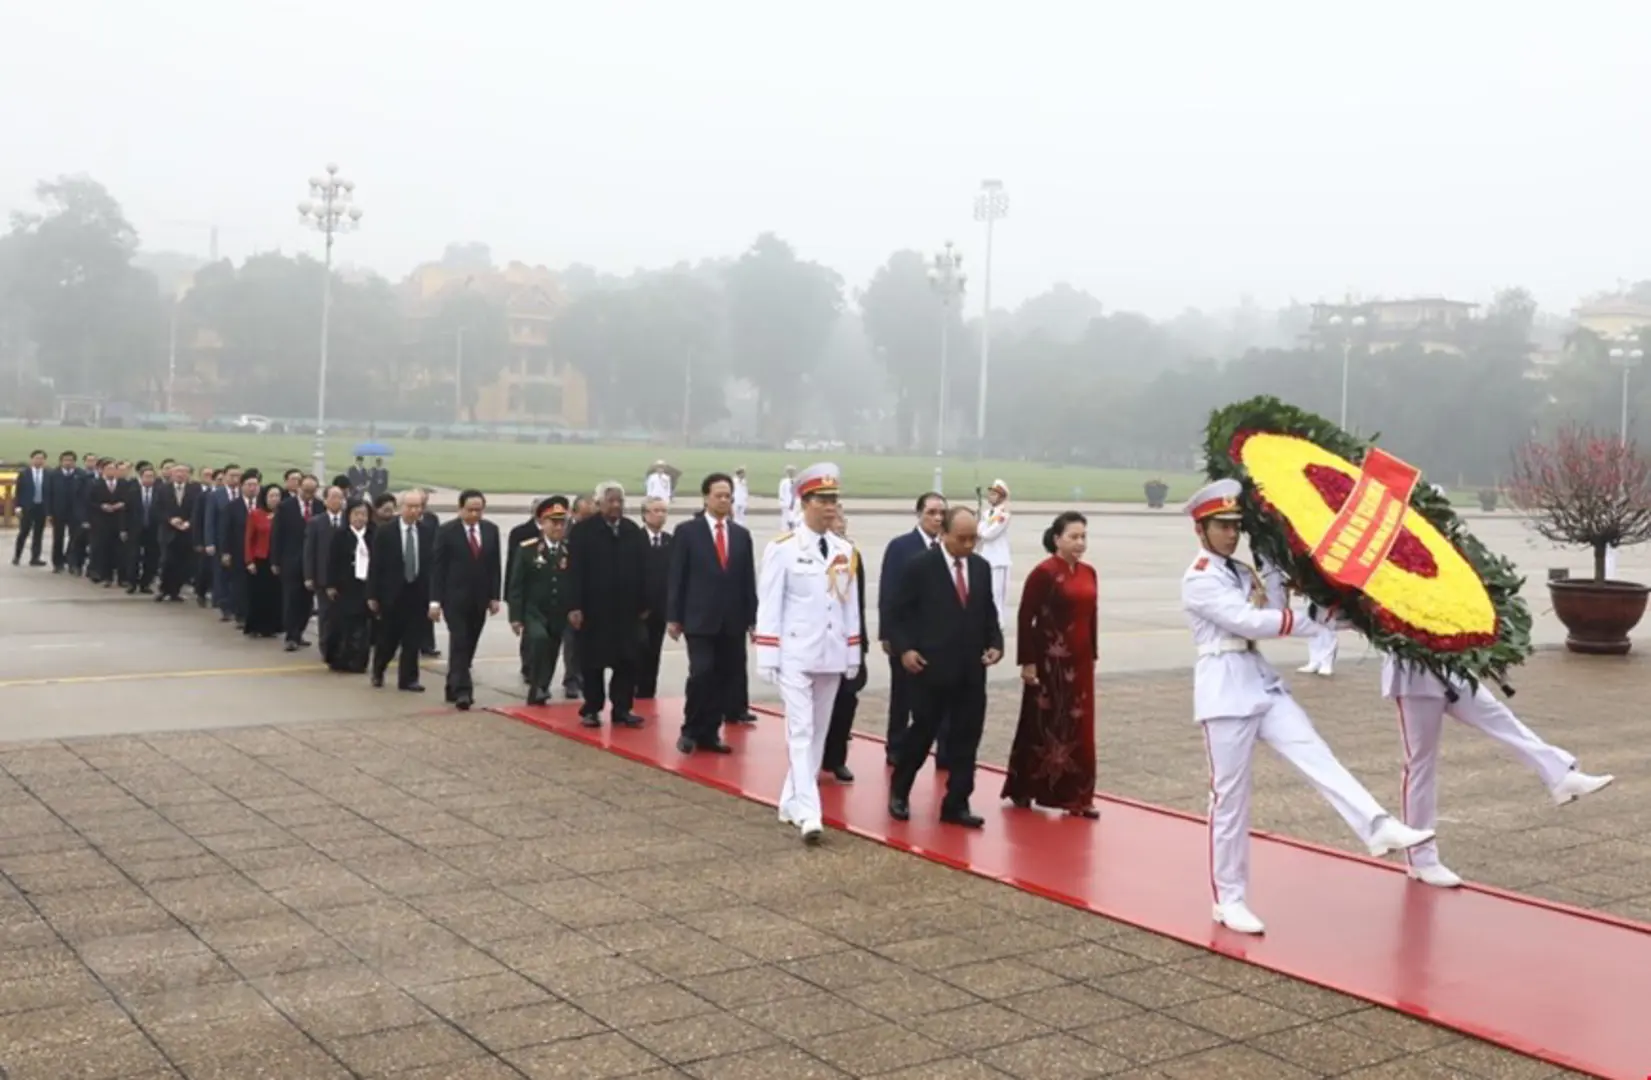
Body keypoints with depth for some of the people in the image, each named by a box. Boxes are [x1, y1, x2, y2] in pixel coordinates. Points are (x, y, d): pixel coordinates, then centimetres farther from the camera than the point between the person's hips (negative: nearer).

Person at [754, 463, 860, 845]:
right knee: (800, 732, -9)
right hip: (795, 654, -6)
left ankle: (792, 801, 22)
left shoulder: (846, 552, 7)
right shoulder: (782, 549, -9)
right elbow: (769, 606, -8)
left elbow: (851, 607, 11)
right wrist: (768, 656, -11)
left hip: (831, 656, 6)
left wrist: (853, 655, 10)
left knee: (819, 732, 10)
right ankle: (809, 813, -14)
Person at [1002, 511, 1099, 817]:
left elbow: (1091, 617, 15)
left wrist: (1093, 656, 14)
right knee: (1042, 725, 3)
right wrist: (1027, 662, -15)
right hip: (1049, 662, -6)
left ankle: (1076, 796, 15)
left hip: (1079, 661, 6)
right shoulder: (1043, 572, -12)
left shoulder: (1089, 573, 8)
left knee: (1079, 728, 7)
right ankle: (1023, 790, 16)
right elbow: (1025, 618, -13)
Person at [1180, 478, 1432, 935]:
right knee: (1230, 796, -2)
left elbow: (1261, 619, 9)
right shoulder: (1199, 579, -11)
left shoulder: (1241, 572, 16)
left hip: (1262, 682, 8)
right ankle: (1228, 900, 8)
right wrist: (1318, 618, -17)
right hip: (1225, 688, -8)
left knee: (1317, 757, -10)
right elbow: (1249, 622, -19)